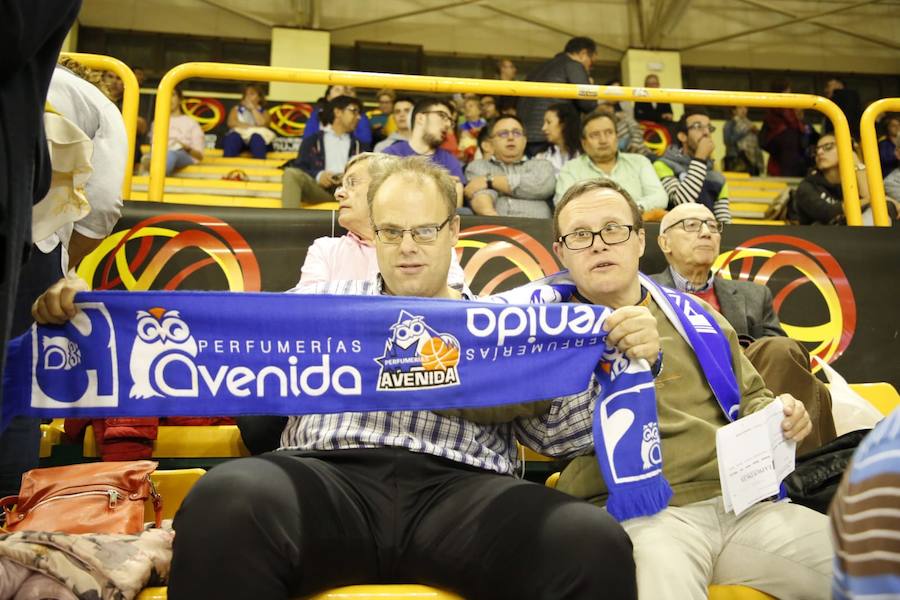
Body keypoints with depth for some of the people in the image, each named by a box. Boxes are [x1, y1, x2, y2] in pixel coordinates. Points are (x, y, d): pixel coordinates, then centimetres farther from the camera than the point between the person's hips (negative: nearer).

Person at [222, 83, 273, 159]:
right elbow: (231, 122, 4)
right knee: (233, 137, -36)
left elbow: (262, 124, -3)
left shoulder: (264, 112, 21)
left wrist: (252, 108, 3)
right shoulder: (236, 108, 24)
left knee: (256, 137, -38)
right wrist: (250, 126, -7)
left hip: (258, 138, -1)